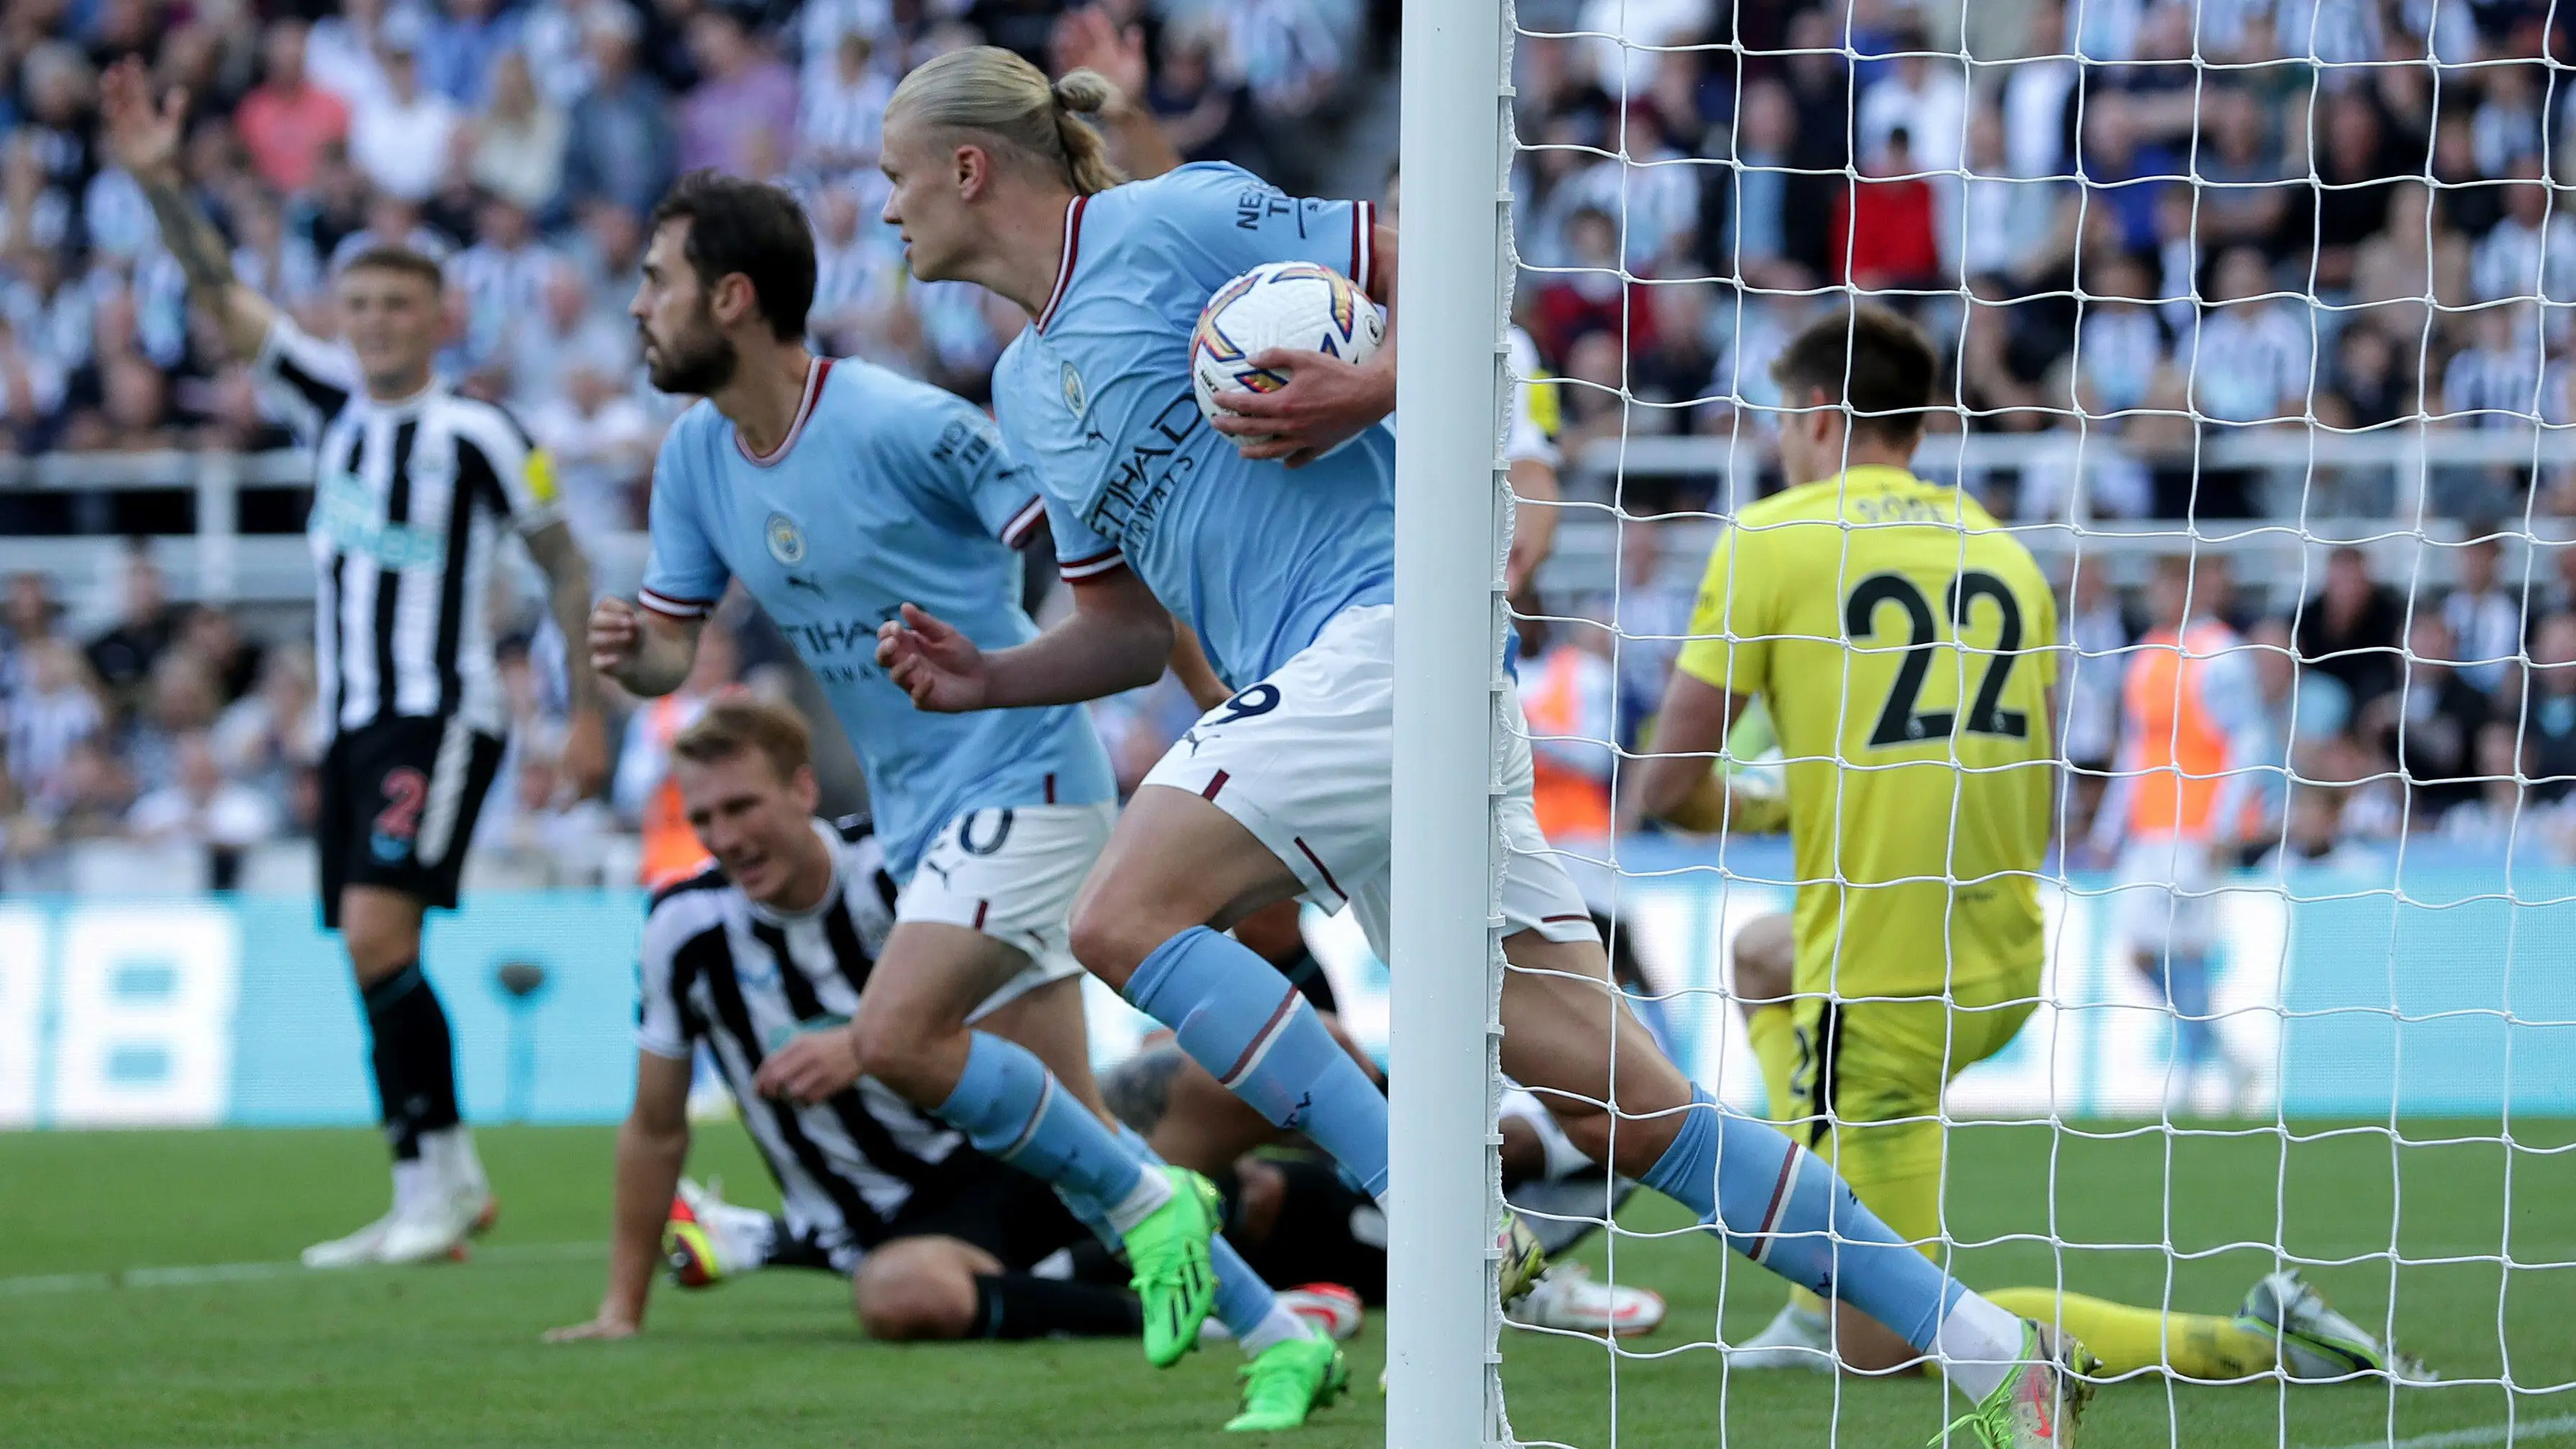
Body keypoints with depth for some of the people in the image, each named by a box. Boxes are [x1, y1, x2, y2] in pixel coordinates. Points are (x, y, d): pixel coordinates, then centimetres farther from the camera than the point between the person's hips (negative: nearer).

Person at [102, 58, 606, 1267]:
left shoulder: (474, 433, -6)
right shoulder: (331, 403, 10)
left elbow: (563, 563, 0)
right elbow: (224, 299, 5)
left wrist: (587, 711, -3)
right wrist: (159, 184, -8)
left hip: (442, 715, -7)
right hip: (351, 718, 7)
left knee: (378, 931, -20)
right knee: (372, 953, 5)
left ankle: (434, 1177, -16)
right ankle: (446, 1187, 12)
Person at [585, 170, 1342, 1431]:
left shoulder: (902, 425, -19)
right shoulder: (697, 452, 4)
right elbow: (672, 650, 9)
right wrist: (630, 653, -13)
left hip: (1023, 780, -8)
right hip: (919, 812, 8)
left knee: (896, 1040, -25)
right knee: (1065, 1125, 6)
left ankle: (1148, 1202, -6)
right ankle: (1281, 1342, 15)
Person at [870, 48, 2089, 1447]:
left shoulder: (1172, 220, -3)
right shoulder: (1026, 385, 22)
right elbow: (1132, 624, 28)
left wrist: (1369, 390, -20)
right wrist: (987, 678, 12)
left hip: (1386, 633, -8)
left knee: (1126, 915, -18)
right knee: (1624, 1110, 0)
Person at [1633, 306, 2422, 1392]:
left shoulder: (1768, 540, -4)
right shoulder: (2001, 550, 13)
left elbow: (1666, 788, -5)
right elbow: (2037, 813, 12)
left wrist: (1749, 810, 20)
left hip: (1881, 994, -8)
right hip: (2003, 969, 8)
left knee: (1883, 1346, -4)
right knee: (1760, 954, 37)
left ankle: (2242, 1343, -17)